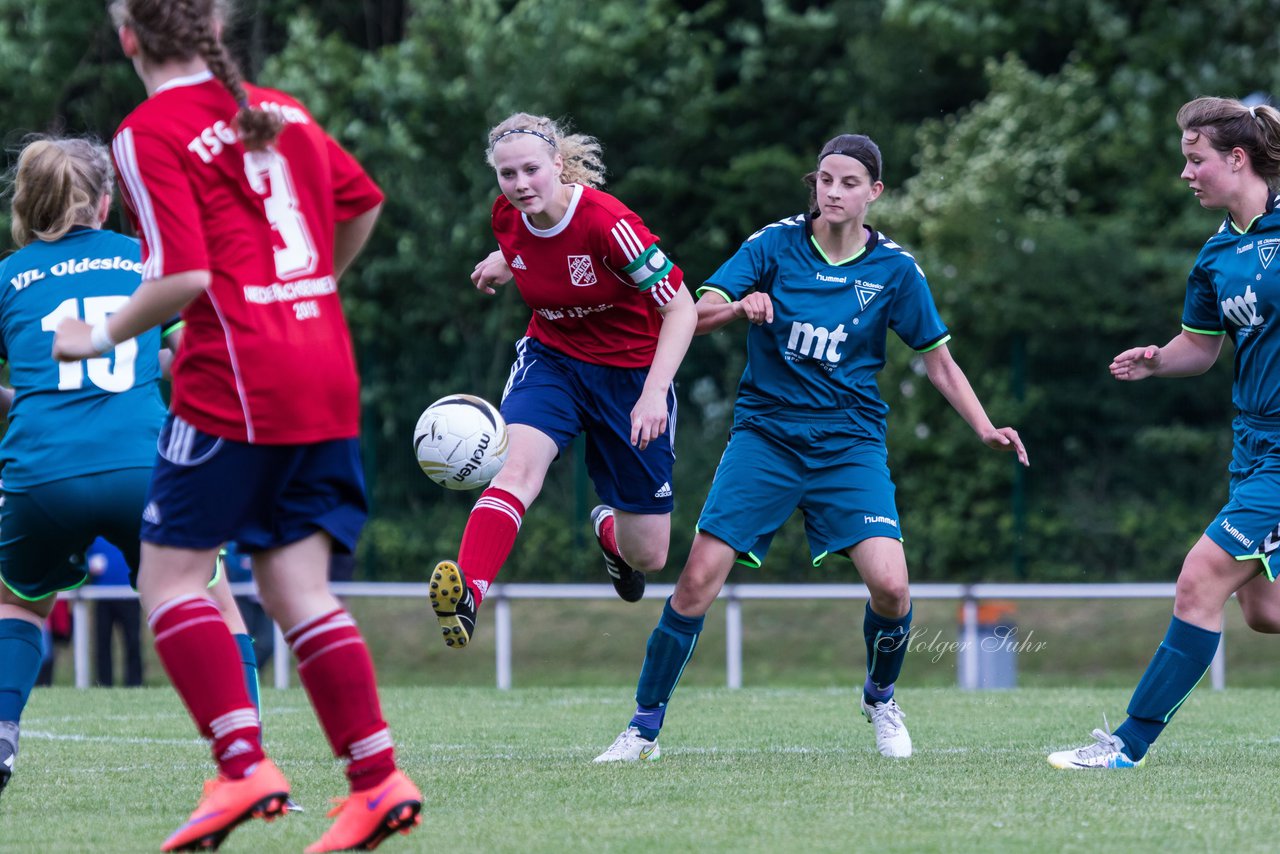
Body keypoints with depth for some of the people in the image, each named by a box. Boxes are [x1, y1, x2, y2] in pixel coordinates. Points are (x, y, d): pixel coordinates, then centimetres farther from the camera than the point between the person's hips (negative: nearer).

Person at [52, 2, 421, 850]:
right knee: (298, 587, 9)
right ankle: (379, 777, 0)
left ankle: (244, 764, -12)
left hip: (235, 383, -7)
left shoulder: (149, 134, -8)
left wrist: (100, 338, -2)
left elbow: (183, 279, -17)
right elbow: (362, 203, 27)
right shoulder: (280, 112, 13)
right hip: (327, 378, 7)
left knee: (171, 576, 2)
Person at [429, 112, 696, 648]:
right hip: (551, 358, 3)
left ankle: (610, 529, 42)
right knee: (517, 467, -31)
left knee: (647, 557, 4)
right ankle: (465, 596, -49)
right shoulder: (509, 217, -9)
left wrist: (654, 392, -31)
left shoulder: (606, 222, -27)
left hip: (630, 373, -3)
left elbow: (681, 309, -24)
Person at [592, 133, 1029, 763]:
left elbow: (937, 359, 9)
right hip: (765, 434, 0)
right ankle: (644, 728, 2)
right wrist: (740, 307, -29)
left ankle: (880, 699, 15)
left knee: (891, 586, -17)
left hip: (849, 444, 1)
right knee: (698, 578, -12)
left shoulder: (895, 269, 0)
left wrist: (985, 429, -3)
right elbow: (694, 316, -8)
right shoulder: (774, 245, -3)